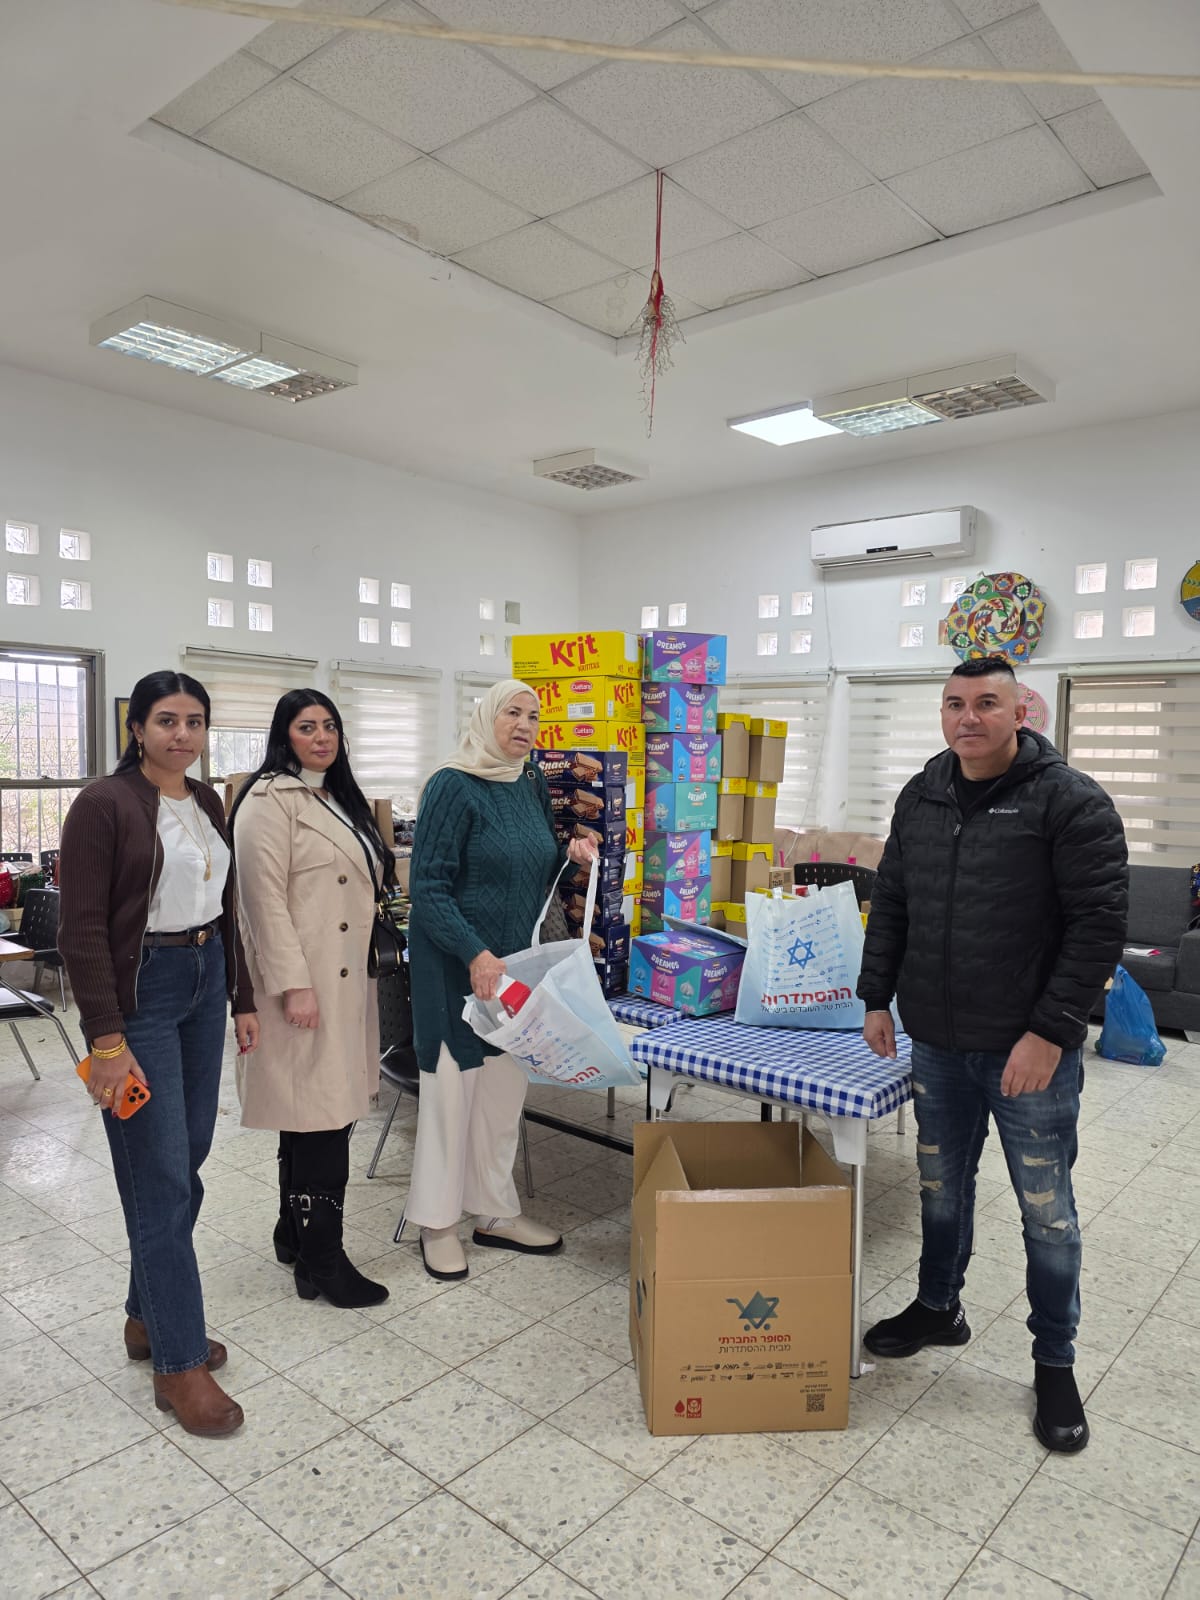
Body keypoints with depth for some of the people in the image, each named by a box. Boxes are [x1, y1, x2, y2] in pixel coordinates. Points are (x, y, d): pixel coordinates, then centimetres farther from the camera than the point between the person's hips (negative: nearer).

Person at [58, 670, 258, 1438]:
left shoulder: (207, 801, 9)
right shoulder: (104, 804, -12)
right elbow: (82, 929, -14)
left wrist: (243, 998, 12)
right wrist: (107, 1040, -17)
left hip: (205, 980, 7)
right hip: (139, 991, -7)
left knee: (188, 1156, 13)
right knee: (162, 1177, -1)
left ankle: (149, 1315, 32)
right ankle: (179, 1363, 11)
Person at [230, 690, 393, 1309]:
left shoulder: (338, 798, 18)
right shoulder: (269, 799, -10)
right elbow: (265, 897, -16)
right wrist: (293, 984, -20)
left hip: (346, 978, 9)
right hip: (305, 979, -9)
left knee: (313, 1115, 15)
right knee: (323, 1116, -5)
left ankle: (295, 1235, 28)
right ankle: (321, 1260, 6)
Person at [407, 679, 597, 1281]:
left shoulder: (532, 785, 8)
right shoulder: (453, 786, -14)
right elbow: (427, 887, -18)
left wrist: (568, 853, -1)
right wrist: (476, 953, -26)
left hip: (515, 960, 7)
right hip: (455, 964, -7)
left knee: (506, 1088, 14)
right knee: (452, 1086, 2)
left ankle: (497, 1213, 29)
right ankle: (437, 1224, 20)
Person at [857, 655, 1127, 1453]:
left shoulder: (1072, 802, -12)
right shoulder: (921, 797, 5)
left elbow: (1099, 926, -15)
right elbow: (891, 905, 12)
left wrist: (1050, 1032, -19)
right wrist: (877, 998, 8)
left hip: (1031, 1050, -5)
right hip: (938, 1043, 5)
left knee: (1047, 1209, 10)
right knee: (942, 1185, 20)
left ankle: (1056, 1363, 29)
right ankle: (939, 1308, 42)